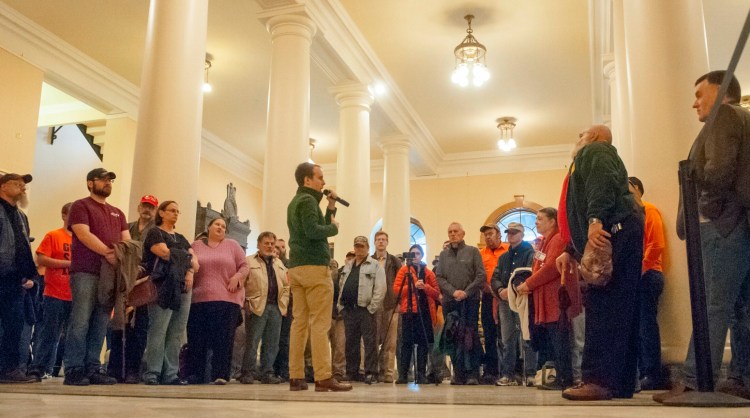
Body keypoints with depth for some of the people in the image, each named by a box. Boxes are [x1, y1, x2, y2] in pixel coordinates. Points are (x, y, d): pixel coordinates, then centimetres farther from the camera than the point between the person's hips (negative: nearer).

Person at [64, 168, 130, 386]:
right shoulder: (81, 206, 5)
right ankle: (74, 370, -6)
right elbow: (83, 234, -10)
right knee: (80, 321, -9)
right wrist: (107, 252, -20)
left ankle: (93, 369, 7)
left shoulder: (117, 213, 24)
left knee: (100, 324, 4)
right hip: (85, 272, -6)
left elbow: (127, 240, 15)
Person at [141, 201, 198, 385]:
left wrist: (190, 271, -7)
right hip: (163, 287, -6)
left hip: (183, 288, 7)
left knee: (177, 333, 1)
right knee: (158, 330, -11)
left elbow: (195, 259, 15)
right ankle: (152, 373, -9)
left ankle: (171, 374, 3)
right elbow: (165, 253, -11)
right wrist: (189, 260, 2)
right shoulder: (154, 233, 6)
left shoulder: (181, 238, 25)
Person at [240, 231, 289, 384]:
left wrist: (283, 303, 8)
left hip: (276, 307, 5)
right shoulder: (249, 261, 3)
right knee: (252, 342, -2)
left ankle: (267, 373, 11)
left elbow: (286, 285, 20)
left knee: (272, 343, 5)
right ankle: (248, 372, 6)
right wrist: (247, 302, -11)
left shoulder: (279, 264, 20)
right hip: (257, 307, -5)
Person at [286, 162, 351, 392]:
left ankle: (296, 377, 4)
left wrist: (331, 208, 15)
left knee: (300, 321, 5)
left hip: (296, 267, 9)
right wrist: (334, 227, -5)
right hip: (314, 267, -9)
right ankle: (323, 377, -12)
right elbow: (313, 231, -21)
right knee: (320, 323, -10)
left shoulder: (295, 202, 23)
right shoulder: (308, 200, -7)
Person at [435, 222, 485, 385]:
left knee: (471, 336, -5)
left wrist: (466, 292, -10)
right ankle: (458, 374, 7)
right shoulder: (444, 254, 15)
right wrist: (453, 291, -8)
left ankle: (472, 374, 0)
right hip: (450, 301, 3)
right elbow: (439, 277, 7)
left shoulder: (472, 251, 6)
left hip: (470, 301, -3)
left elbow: (481, 275, -1)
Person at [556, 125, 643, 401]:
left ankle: (600, 379, -18)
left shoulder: (595, 151, 7)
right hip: (610, 234, 10)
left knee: (603, 305, -15)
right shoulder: (588, 160, 35)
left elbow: (603, 182, -16)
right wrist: (571, 251, 28)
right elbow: (581, 216, 34)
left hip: (613, 232, -10)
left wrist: (596, 220, -30)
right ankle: (620, 383, 6)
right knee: (620, 309, 5)